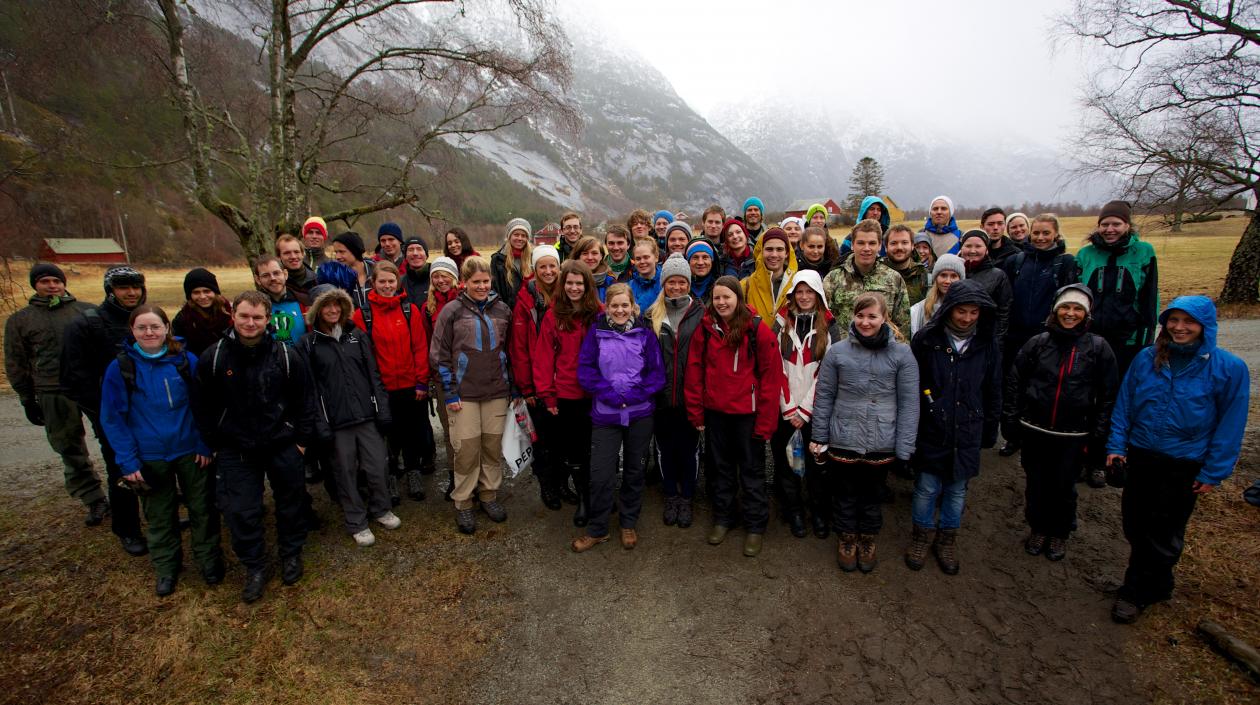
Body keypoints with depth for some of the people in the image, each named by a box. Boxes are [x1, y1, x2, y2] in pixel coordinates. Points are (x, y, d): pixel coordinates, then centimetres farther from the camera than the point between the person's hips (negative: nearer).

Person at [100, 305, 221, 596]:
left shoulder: (187, 361, -7)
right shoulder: (120, 368, -8)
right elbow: (112, 419, -5)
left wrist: (205, 444, -6)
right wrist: (127, 461, -10)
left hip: (191, 451, 0)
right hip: (149, 458, 0)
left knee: (202, 508, 12)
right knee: (159, 516, 15)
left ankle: (208, 559, 31)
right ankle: (166, 567, 35)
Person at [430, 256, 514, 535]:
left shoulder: (502, 310, 7)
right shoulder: (452, 311, -2)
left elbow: (510, 349, 15)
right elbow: (439, 354, -2)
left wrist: (513, 386, 12)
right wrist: (450, 393, -6)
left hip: (497, 392, 3)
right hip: (464, 394, -3)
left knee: (494, 446, 8)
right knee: (466, 449, 0)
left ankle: (489, 495, 25)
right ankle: (463, 504, 16)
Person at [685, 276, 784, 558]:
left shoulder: (758, 330, -10)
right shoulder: (705, 329, -2)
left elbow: (771, 377, -10)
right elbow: (694, 371, 1)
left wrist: (766, 420, -11)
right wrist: (696, 412, 0)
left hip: (747, 412, -3)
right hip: (714, 411, 3)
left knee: (752, 470, 10)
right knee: (721, 467, 18)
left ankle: (755, 526, 25)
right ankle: (722, 518, 34)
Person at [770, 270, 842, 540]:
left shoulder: (828, 327, 1)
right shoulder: (782, 323, 3)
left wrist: (805, 410, -10)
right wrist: (788, 409, -9)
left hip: (815, 409, -1)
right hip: (784, 409, 1)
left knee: (816, 462, 6)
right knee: (786, 461, 6)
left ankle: (820, 513, 24)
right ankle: (794, 512, 22)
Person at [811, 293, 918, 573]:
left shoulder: (902, 354, -4)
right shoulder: (837, 351, -3)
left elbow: (909, 403, -3)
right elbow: (824, 396, 2)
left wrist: (904, 448, -6)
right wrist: (818, 437, 2)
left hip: (881, 444, 0)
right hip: (843, 441, 0)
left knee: (872, 494, 17)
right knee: (844, 493, 14)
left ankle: (868, 541, 40)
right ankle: (846, 539, 37)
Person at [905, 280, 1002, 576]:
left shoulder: (988, 345, -2)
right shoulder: (926, 340, -10)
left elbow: (993, 393, 8)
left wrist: (989, 432, 11)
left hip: (967, 433, 2)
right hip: (930, 430, -2)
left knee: (957, 489, 16)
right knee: (927, 488, 10)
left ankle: (947, 538, 36)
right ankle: (923, 534, 32)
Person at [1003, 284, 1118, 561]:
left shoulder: (1099, 347, -4)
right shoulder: (1037, 343, -3)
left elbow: (1108, 395, -1)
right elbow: (1014, 383, 0)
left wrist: (1098, 435, -4)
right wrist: (1010, 422, -2)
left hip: (1073, 436, -1)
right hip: (1033, 431, 1)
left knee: (1063, 487, 11)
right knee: (1035, 484, 13)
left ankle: (1060, 533, 33)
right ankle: (1038, 528, 34)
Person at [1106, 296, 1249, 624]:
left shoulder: (1230, 369, -11)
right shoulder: (1146, 359, -3)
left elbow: (1230, 425, -6)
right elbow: (1124, 404, 4)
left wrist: (1213, 472, -6)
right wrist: (1116, 444, -2)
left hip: (1184, 467, -3)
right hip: (1139, 457, 3)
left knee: (1162, 535, 10)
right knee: (1135, 526, 13)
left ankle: (1138, 591, 26)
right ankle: (1155, 584, 35)